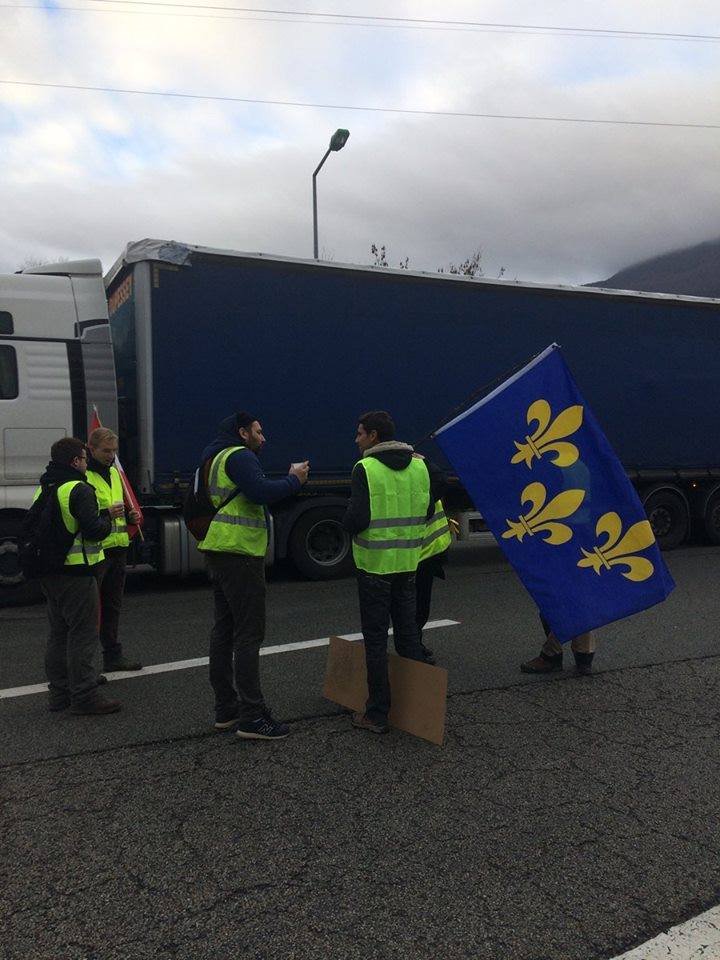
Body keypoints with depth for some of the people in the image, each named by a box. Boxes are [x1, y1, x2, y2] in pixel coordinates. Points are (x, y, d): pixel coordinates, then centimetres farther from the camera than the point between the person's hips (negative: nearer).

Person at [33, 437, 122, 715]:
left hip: (50, 574, 9)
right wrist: (108, 516, -2)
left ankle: (59, 693, 23)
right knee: (83, 634, -3)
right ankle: (84, 696, -1)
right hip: (76, 573, -9)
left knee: (58, 634, 16)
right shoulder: (79, 490, -15)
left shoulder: (43, 490, 14)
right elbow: (94, 530, -22)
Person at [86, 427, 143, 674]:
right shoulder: (81, 475, -9)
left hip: (117, 548, 8)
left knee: (113, 606, 16)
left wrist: (130, 515, 8)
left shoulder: (114, 472, 17)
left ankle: (113, 655, 27)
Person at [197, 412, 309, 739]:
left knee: (224, 629, 13)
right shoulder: (239, 456, -10)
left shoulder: (215, 458, 22)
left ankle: (225, 709, 20)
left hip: (218, 552, 11)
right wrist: (294, 480, -11)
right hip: (239, 553, -11)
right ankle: (252, 717, -5)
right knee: (249, 634, -8)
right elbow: (261, 493, -25)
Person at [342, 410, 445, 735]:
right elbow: (427, 511, 8)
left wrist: (347, 523, 1)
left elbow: (356, 519, -20)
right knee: (408, 634, 17)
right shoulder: (420, 466, 4)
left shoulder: (365, 469, -14)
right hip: (408, 563, 6)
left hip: (374, 564, -5)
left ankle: (377, 714, 11)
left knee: (376, 639, 4)